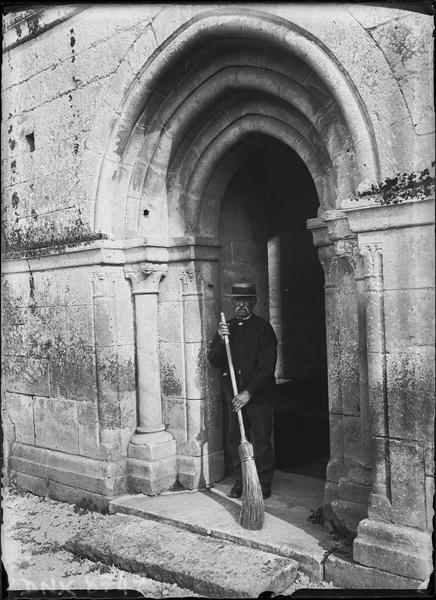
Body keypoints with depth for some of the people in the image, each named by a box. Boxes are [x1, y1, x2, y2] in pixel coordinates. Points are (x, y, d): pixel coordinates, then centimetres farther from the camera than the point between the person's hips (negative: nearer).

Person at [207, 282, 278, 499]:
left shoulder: (263, 328, -6)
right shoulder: (226, 328, 8)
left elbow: (267, 366, -11)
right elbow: (213, 361, 4)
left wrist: (249, 392, -17)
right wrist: (220, 341, -14)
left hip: (258, 394, -4)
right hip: (233, 393, 4)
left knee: (261, 440, 2)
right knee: (234, 439, 9)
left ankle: (263, 483, 16)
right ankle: (240, 481, 23)